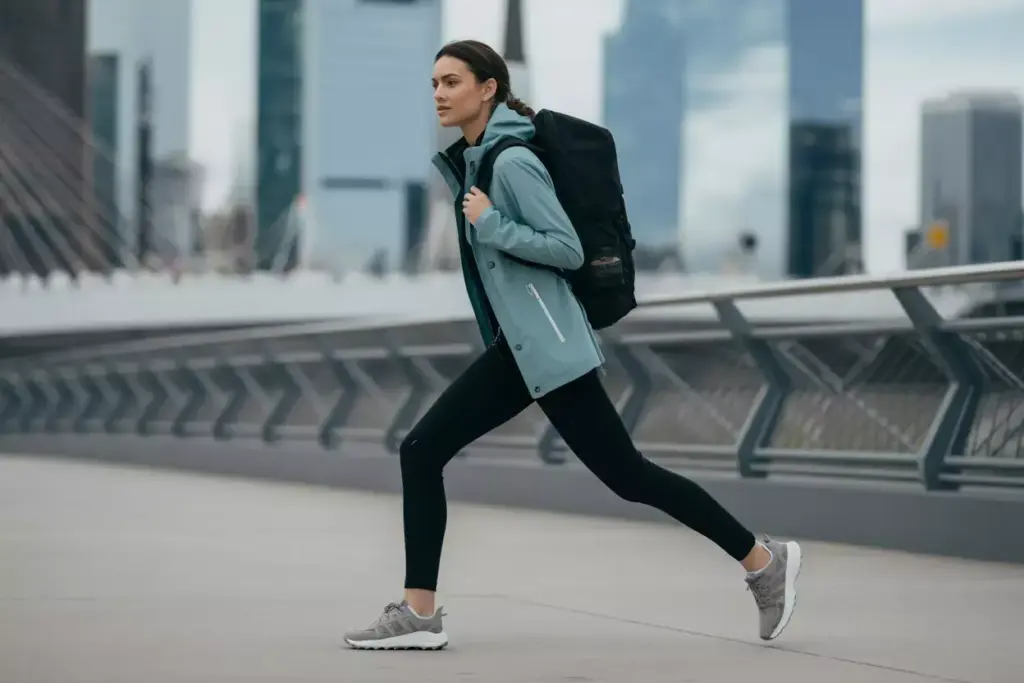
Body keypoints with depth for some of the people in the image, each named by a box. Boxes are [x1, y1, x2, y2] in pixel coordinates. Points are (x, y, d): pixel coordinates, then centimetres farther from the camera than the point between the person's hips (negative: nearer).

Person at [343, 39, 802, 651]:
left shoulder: (513, 162, -14)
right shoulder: (467, 161, 13)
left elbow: (570, 250, -17)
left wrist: (491, 226, -20)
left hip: (548, 347, -9)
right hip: (514, 349, 9)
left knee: (626, 475, -4)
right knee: (421, 451, 0)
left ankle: (763, 560, 7)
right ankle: (419, 613, 1)